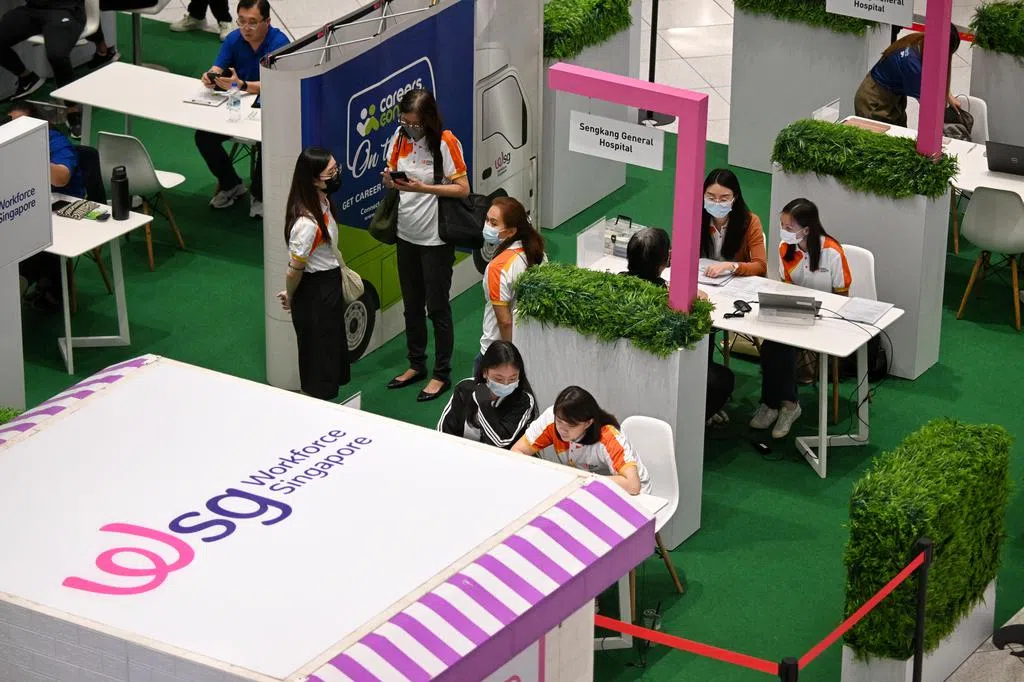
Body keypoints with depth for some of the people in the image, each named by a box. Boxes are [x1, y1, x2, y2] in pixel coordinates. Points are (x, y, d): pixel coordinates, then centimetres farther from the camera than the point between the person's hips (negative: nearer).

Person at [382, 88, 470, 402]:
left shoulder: (445, 143, -17)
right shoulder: (400, 138, 0)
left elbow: (463, 188, -16)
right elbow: (392, 176, 10)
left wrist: (423, 188, -26)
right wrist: (389, 181, -14)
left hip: (436, 238, -6)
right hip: (407, 234, 6)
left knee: (437, 308, 3)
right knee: (412, 305, 18)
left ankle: (442, 374, 15)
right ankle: (416, 365, 33)